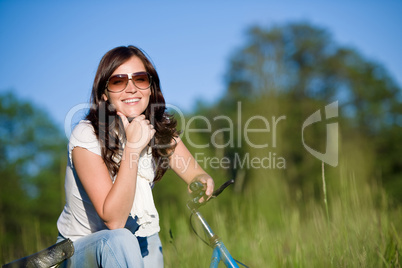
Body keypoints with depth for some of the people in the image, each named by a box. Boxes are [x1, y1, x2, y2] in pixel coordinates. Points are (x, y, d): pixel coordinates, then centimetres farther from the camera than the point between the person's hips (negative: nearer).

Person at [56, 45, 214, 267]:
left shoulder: (161, 128, -7)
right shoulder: (87, 136, -25)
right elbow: (113, 219, -29)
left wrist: (203, 180, -35)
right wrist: (132, 147, -36)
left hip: (141, 242, 4)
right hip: (82, 247, -4)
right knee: (119, 241, -33)